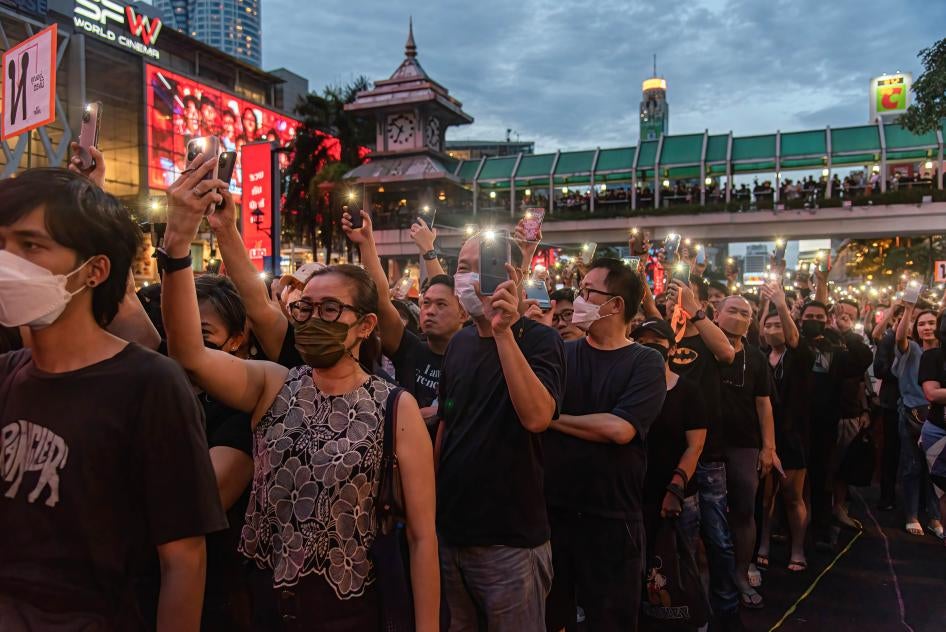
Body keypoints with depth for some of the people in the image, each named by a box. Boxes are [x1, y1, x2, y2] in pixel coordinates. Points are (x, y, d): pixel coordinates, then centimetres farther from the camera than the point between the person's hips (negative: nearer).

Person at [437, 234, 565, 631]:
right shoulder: (459, 342, 6)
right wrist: (431, 500, 13)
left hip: (509, 538, -6)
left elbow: (536, 417, -30)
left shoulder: (539, 341, -13)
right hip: (449, 528, 6)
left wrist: (504, 331, -33)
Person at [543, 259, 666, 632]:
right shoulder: (562, 353, 2)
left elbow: (619, 429, -20)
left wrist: (555, 418, -12)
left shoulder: (645, 362, -7)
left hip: (612, 517, -3)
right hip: (552, 507, 3)